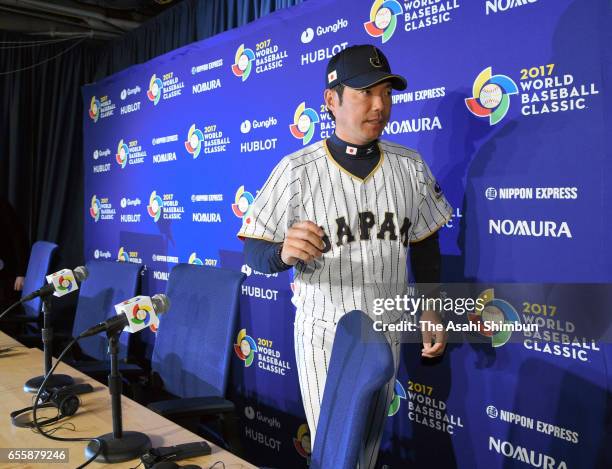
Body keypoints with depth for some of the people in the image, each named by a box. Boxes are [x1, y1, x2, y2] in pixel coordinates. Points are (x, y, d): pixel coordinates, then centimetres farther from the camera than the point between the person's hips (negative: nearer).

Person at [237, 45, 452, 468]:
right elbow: (255, 252, -13)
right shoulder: (296, 170, -14)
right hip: (325, 334, -4)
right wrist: (285, 252, -35)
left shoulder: (410, 166, -2)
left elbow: (424, 244, 8)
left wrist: (431, 311, 6)